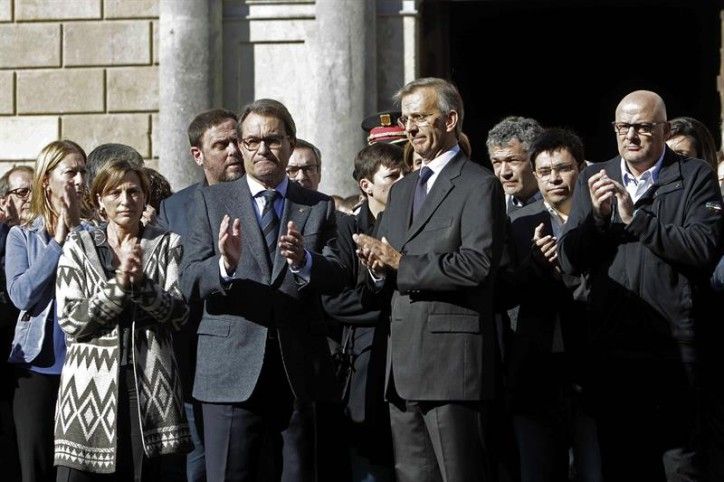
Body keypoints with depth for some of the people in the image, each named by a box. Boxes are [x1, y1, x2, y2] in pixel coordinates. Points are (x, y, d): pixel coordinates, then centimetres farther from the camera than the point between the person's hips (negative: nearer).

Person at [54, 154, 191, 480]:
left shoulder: (167, 245, 9)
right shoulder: (78, 248, 7)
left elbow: (179, 313, 0)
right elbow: (71, 322, -2)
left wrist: (141, 281, -16)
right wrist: (119, 282, -13)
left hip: (149, 386, 0)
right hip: (91, 385, 0)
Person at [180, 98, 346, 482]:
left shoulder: (318, 207, 11)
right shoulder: (212, 201, 8)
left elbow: (336, 279, -3)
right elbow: (189, 281, -2)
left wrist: (303, 261, -25)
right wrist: (225, 264, -24)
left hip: (300, 370, 2)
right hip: (232, 371, -1)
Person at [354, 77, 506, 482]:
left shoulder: (480, 186, -5)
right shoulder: (402, 190, 21)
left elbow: (477, 265, -18)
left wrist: (401, 262, -15)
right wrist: (379, 267, -2)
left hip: (453, 360, -8)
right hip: (404, 365, 8)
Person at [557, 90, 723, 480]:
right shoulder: (594, 179, 12)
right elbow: (569, 262, 5)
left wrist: (636, 219, -16)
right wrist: (597, 216, -11)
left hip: (675, 346, -3)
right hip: (611, 348, 4)